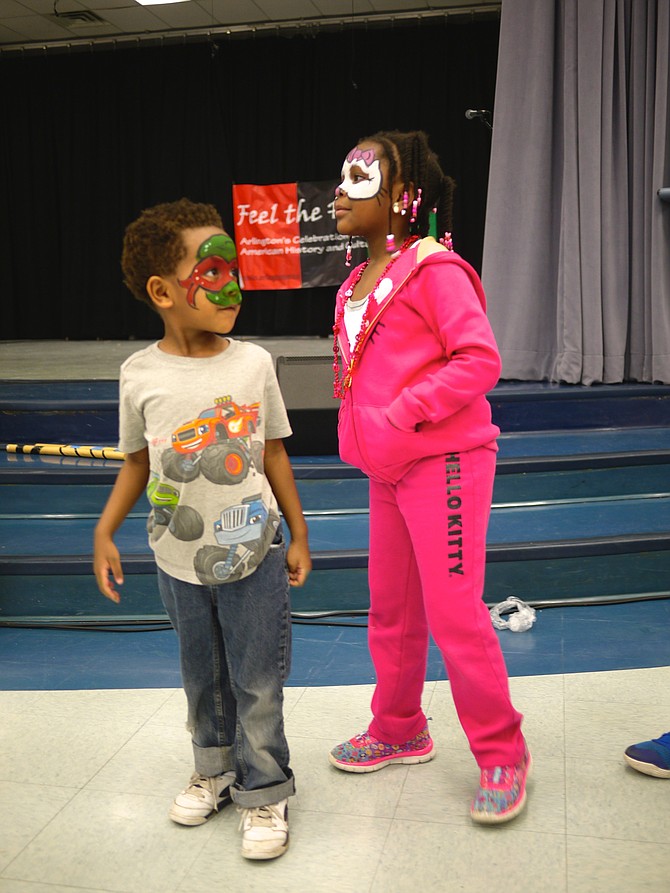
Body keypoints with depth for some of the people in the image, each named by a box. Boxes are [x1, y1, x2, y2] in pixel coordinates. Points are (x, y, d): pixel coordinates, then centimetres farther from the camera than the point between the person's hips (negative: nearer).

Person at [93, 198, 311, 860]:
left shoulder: (253, 363, -8)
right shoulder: (141, 374, -7)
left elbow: (274, 454, 1)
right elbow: (138, 462, 5)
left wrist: (298, 535, 3)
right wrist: (104, 532, -3)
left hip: (252, 555, -1)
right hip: (179, 560, 1)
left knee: (257, 682, 7)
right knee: (202, 679, 19)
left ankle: (262, 792, 26)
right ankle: (216, 769, 41)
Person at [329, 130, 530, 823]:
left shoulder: (433, 267, -12)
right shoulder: (357, 284, 13)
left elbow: (480, 358, -19)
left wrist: (406, 411, -23)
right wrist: (364, 433, 9)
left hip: (443, 461, -9)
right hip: (388, 468, 9)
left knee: (453, 610, -5)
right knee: (391, 607, 16)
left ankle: (501, 754, 13)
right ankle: (399, 731, 35)